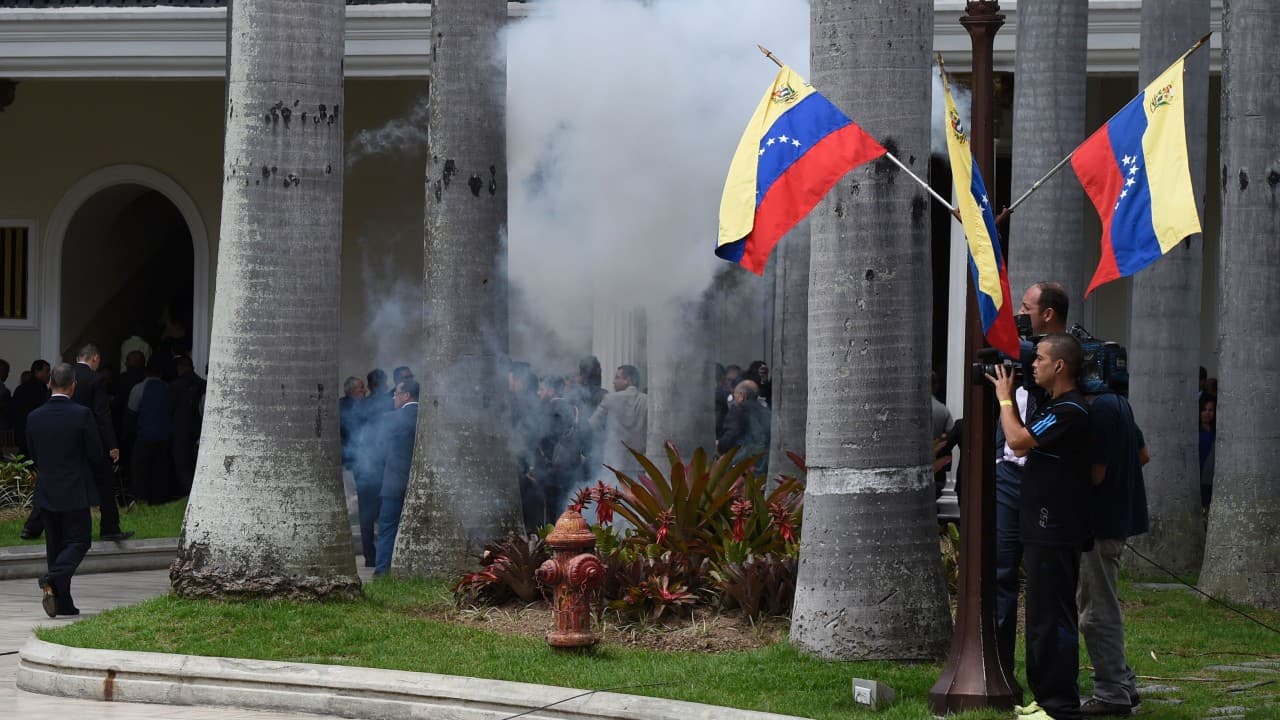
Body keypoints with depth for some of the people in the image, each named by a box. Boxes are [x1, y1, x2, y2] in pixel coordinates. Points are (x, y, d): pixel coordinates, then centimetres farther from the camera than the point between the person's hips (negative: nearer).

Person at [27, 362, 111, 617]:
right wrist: (103, 474, 14)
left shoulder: (34, 417, -1)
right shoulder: (82, 415, -13)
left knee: (55, 545, 12)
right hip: (75, 491, -4)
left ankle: (63, 603, 11)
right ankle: (53, 580, -22)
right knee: (78, 541, 3)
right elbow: (96, 454, -8)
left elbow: (34, 454, 9)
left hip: (46, 491, 4)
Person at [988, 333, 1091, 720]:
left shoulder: (1071, 411, -17)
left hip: (1056, 531, -11)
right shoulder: (1054, 406, 17)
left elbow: (1018, 440, -21)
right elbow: (1021, 447, 20)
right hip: (1043, 528, 11)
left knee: (1052, 617, -8)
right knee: (1042, 616, 16)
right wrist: (1008, 397, 16)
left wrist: (1005, 397, -7)